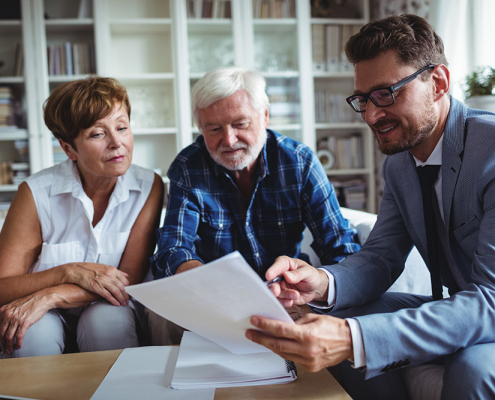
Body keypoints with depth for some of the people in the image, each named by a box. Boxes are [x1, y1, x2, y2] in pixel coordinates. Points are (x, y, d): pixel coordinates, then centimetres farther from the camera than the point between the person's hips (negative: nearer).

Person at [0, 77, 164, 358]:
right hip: (44, 314, 0)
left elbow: (129, 279, -14)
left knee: (109, 321, -32)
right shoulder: (37, 193, -15)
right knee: (33, 334, -33)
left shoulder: (149, 187, -12)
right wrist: (70, 272, -29)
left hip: (108, 305, 1)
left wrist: (50, 296, -26)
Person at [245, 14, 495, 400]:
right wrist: (325, 282, -24)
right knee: (346, 323, -11)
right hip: (458, 311, 6)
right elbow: (381, 256, 0)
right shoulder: (398, 163, 1)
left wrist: (353, 340, -43)